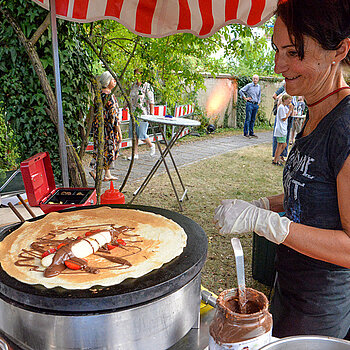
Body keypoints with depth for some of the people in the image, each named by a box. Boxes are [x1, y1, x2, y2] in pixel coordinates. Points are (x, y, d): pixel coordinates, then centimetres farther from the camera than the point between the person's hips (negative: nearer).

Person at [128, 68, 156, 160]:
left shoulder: (147, 86, -9)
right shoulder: (133, 85, 11)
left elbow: (151, 101, -12)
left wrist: (151, 114, -15)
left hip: (143, 114, -7)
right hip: (134, 113, 7)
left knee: (142, 134, -4)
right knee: (134, 134, 7)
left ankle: (151, 145, 25)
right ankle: (135, 154, 15)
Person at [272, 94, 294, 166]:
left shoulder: (285, 107, 14)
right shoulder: (281, 107, -15)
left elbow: (290, 115, 22)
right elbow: (284, 118, -18)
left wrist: (291, 109, 7)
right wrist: (290, 110, -14)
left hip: (283, 129, 10)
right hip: (280, 129, -10)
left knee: (284, 145, 14)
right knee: (280, 145, -4)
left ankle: (276, 159, 21)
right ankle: (275, 161, 3)